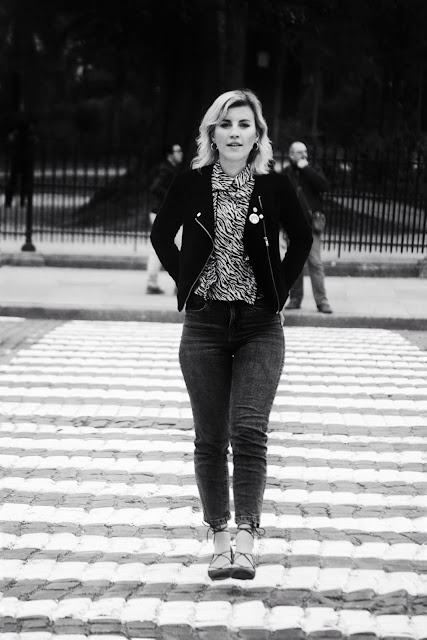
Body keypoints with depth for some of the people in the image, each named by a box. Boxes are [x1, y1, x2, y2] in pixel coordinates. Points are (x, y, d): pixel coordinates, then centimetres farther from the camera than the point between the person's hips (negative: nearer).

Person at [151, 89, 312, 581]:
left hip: (260, 326, -1)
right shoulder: (191, 185, 0)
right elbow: (161, 237, 14)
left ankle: (246, 537, -16)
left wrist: (280, 289, 4)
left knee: (249, 429, -15)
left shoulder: (274, 187, -2)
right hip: (205, 324, 1)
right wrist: (188, 283, 4)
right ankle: (220, 540, 13)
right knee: (210, 438, 4)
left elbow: (301, 239, 13)